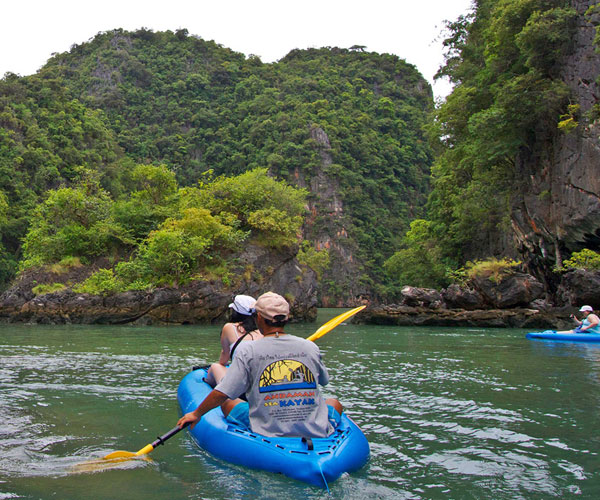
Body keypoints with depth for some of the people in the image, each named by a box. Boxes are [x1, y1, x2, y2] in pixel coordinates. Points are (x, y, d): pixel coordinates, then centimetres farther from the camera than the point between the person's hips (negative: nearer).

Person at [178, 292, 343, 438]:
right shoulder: (310, 347, -1)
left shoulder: (247, 350, -9)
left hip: (268, 434, -1)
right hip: (318, 433, 2)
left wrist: (196, 414, 8)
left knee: (227, 402, 22)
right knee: (335, 402, 33)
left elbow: (221, 394, -9)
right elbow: (324, 380, 18)